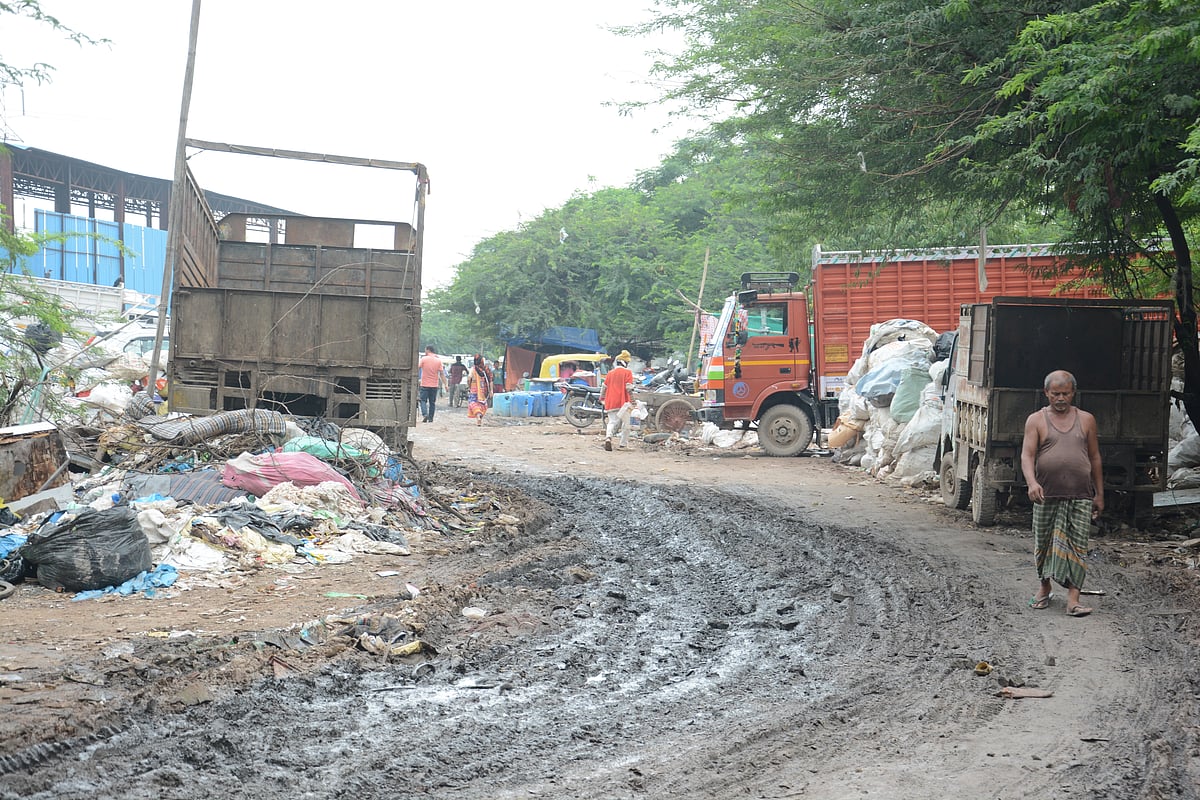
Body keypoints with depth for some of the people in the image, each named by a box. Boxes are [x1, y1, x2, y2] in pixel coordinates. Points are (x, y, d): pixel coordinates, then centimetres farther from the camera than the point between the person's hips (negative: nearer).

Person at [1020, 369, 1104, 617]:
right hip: (1047, 495, 0)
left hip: (1080, 496, 0)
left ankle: (1073, 599, -8)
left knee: (1075, 546, -6)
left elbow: (1094, 458, 14)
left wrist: (1099, 494, 12)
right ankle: (1044, 588, 30)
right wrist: (1032, 482, -25)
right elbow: (1027, 455, -7)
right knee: (1044, 543, 10)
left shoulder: (1086, 420, 10)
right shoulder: (1036, 420, 4)